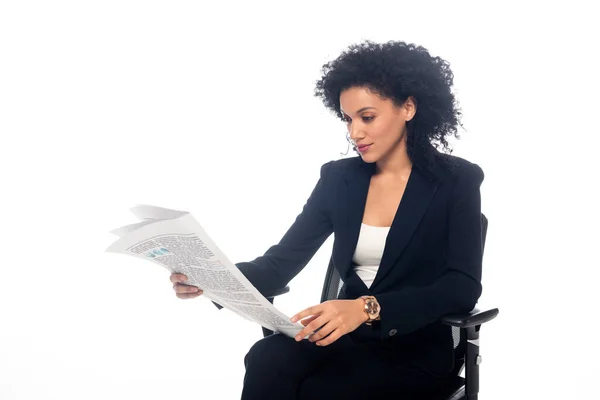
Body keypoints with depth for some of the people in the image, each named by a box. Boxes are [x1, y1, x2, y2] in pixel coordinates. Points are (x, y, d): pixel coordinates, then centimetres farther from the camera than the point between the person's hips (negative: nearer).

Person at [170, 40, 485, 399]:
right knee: (267, 359, -28)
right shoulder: (338, 178, 7)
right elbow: (282, 261, 2)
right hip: (347, 337, 3)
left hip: (415, 350, -3)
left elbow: (463, 287, -16)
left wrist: (367, 308, -32)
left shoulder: (456, 180, -5)